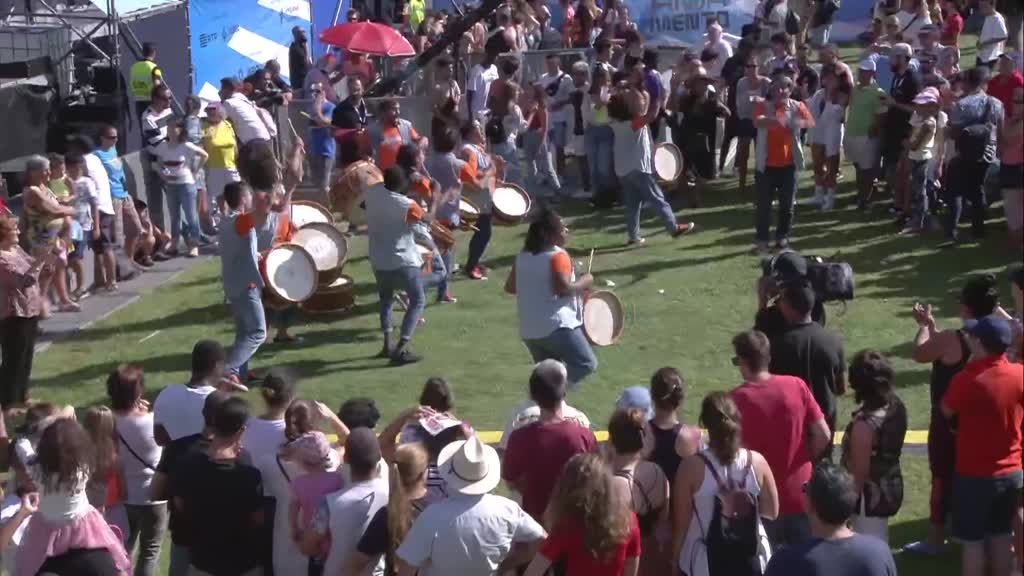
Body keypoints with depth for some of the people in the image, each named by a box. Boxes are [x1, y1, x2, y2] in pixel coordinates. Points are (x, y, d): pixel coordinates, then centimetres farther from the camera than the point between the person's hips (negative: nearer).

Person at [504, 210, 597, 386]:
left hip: (529, 330, 8)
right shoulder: (557, 256, -12)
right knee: (586, 364, -1)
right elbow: (563, 288, -22)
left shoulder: (523, 256, 11)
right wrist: (584, 283, -5)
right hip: (556, 326, -8)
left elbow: (510, 287, 18)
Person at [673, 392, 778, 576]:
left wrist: (676, 559, 4)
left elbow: (681, 522, -8)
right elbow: (772, 511, 3)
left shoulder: (692, 467, -15)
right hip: (750, 559, 3)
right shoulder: (756, 462, -7)